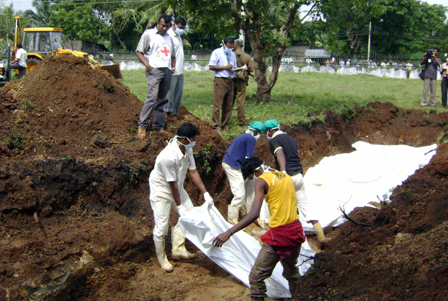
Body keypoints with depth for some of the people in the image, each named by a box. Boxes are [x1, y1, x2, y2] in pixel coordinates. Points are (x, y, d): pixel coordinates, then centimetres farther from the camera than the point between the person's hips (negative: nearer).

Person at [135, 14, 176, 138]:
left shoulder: (169, 37, 25)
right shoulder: (148, 34, 6)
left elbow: (172, 55, 32)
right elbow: (139, 52, 2)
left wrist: (173, 67, 14)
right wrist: (146, 64, -13)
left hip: (167, 71, 6)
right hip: (154, 69, -6)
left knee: (163, 99, 5)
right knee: (152, 96, -18)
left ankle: (158, 125, 11)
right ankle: (142, 125, -15)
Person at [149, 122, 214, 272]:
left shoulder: (187, 149, -10)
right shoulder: (168, 157, -36)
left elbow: (193, 171, -2)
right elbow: (172, 184, -27)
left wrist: (205, 193, -4)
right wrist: (179, 205, -17)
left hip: (177, 188, 9)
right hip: (161, 190, -9)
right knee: (161, 227, -3)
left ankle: (178, 249, 24)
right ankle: (162, 258, 18)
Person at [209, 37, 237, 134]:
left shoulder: (232, 54, 20)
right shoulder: (217, 52, -2)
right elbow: (211, 67, -10)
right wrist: (225, 67, -13)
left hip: (230, 81, 7)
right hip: (220, 81, -6)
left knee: (228, 105, 8)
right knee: (217, 104, -8)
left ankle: (225, 124, 18)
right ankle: (216, 126, -3)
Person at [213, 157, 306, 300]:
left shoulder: (262, 181, -10)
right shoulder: (285, 176, 12)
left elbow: (254, 214, -22)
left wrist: (229, 232, -26)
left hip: (279, 234, -8)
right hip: (296, 231, 8)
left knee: (256, 277, -1)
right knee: (292, 272, 27)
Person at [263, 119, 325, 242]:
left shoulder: (274, 140, -5)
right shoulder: (291, 138, 19)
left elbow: (280, 154, -24)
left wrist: (283, 171, -38)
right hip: (299, 175, 7)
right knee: (304, 203, 10)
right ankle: (317, 226, -1)